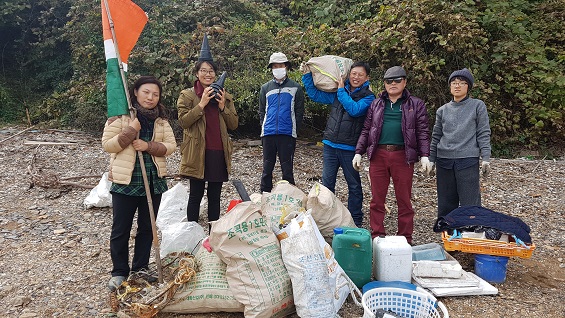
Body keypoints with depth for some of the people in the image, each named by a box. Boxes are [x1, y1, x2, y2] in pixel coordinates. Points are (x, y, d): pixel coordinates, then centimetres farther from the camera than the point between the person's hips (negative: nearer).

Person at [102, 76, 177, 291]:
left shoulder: (161, 120, 7)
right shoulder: (120, 116, -5)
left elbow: (171, 145, 0)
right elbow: (107, 144, -8)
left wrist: (149, 146, -16)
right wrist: (130, 131, -20)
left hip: (153, 181, 4)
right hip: (125, 181, -4)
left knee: (147, 228, 13)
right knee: (121, 229, 5)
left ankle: (140, 267, 29)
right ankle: (119, 272, 21)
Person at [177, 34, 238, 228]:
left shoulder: (224, 96, 12)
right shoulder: (187, 95, 2)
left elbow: (234, 124, 8)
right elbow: (183, 121, -10)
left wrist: (223, 107, -7)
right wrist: (201, 104, -17)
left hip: (219, 153, 4)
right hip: (198, 153, -3)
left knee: (215, 196, 11)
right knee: (196, 195, 4)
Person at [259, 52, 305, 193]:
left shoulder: (296, 87, 4)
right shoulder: (265, 88, 11)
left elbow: (299, 112, 4)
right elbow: (262, 111, 15)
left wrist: (294, 129, 0)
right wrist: (265, 127, 7)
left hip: (287, 134, -2)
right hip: (268, 133, 2)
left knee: (287, 169, 3)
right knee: (267, 168, 8)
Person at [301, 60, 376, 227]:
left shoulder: (368, 97, -3)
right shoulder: (337, 92, 9)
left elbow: (355, 109, -21)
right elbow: (315, 95, 16)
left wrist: (341, 91, -11)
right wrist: (307, 75, 9)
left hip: (350, 148, -4)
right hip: (330, 145, 4)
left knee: (354, 185, 9)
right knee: (327, 182, 9)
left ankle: (356, 220, 22)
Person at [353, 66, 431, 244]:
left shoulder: (416, 104, 9)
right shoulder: (376, 104, 15)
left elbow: (423, 132, 4)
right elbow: (366, 130, 15)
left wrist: (424, 155, -7)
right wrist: (358, 152, 7)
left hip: (403, 156, -2)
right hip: (378, 155, 2)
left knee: (404, 200, 5)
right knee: (377, 199, 5)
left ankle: (405, 238, 16)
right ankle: (377, 236, 14)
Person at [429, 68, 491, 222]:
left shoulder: (477, 106, 4)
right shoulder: (442, 110, 12)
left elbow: (483, 134, 1)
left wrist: (486, 158, -6)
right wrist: (431, 160, 11)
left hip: (468, 161, -3)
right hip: (444, 161, 3)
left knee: (470, 205, -3)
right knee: (445, 205, 8)